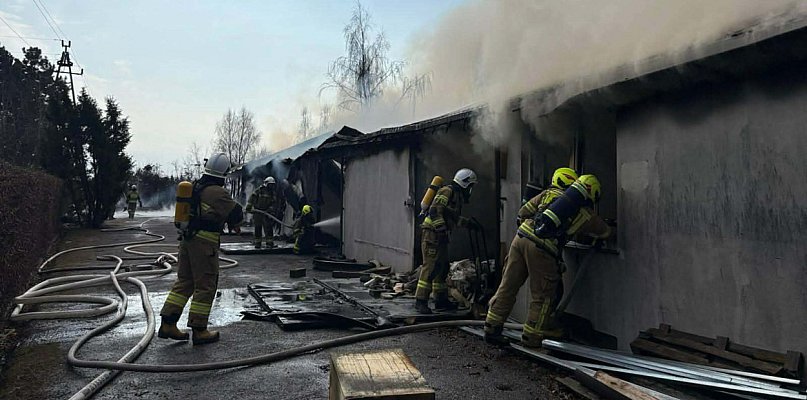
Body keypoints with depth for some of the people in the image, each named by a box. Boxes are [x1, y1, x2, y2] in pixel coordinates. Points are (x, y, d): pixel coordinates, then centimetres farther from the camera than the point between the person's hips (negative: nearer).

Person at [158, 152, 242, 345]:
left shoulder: (195, 187, 10)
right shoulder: (217, 192, -15)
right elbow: (236, 213, -12)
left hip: (187, 238, 8)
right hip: (205, 242, -8)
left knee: (184, 282, 15)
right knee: (205, 286, 0)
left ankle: (168, 324, 15)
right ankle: (199, 330, 6)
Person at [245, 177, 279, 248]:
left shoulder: (274, 193, 5)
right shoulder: (259, 190, -3)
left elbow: (274, 204, 1)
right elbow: (252, 197, -2)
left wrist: (270, 210, -15)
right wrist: (248, 207, -7)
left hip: (266, 213, 2)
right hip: (257, 211, -2)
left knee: (269, 228, -4)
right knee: (258, 228, 3)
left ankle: (269, 242, 0)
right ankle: (257, 243, 11)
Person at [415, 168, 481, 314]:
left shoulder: (457, 196, 21)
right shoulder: (447, 191, -10)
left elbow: (454, 218, 31)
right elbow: (435, 210, -21)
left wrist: (469, 223, 31)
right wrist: (441, 229, -24)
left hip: (440, 236, 10)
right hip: (432, 233, -10)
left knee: (442, 268, 13)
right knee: (430, 267, -12)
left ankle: (441, 300, 21)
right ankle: (420, 301, -10)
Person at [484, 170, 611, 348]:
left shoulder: (548, 193, 16)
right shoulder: (585, 214, 8)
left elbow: (523, 213, 18)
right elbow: (605, 231, 25)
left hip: (520, 237, 5)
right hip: (541, 249, -5)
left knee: (508, 286, 12)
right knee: (543, 296, 11)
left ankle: (492, 328, 20)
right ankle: (531, 338, 16)